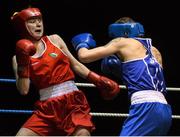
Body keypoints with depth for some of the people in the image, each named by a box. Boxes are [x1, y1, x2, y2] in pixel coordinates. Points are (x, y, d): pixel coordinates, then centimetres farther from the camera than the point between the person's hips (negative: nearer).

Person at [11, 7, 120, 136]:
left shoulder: (54, 40, 7)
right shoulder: (19, 56, 5)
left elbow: (75, 64, 13)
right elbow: (23, 90, -5)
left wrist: (97, 80, 5)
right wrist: (23, 63, -13)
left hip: (72, 102, -1)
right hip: (46, 108, 1)